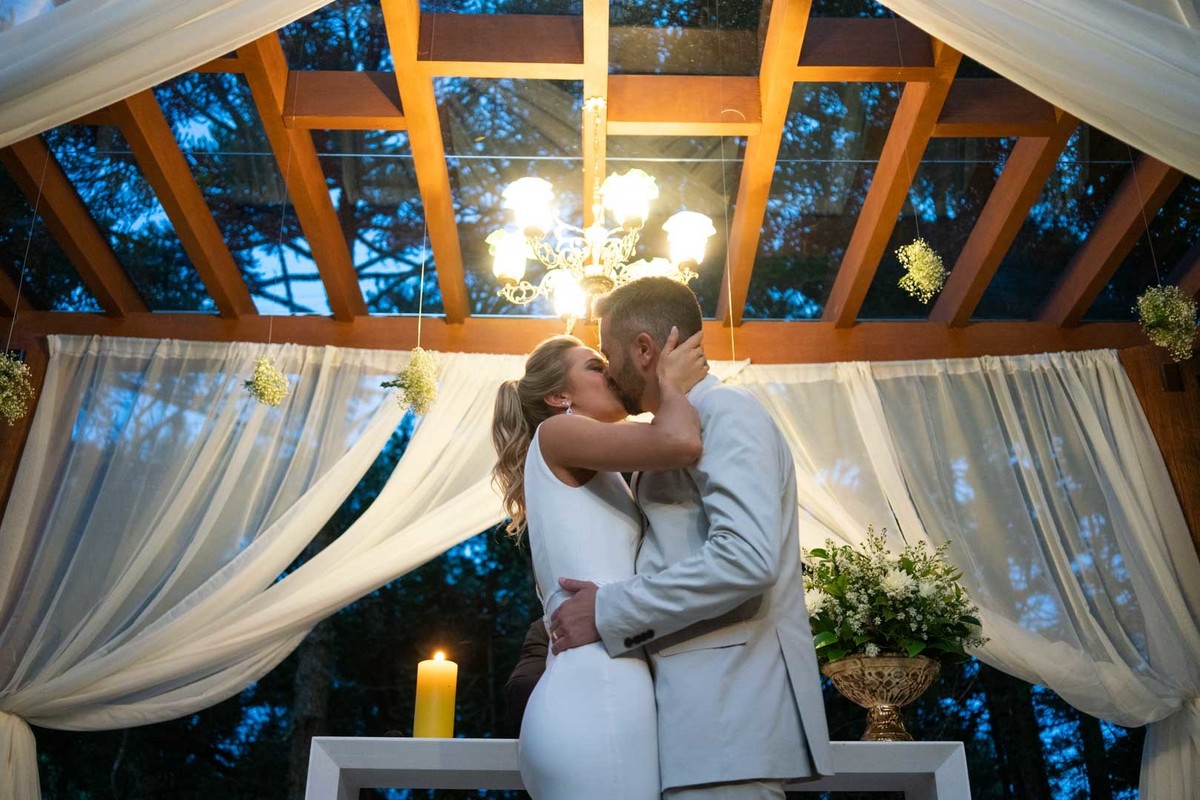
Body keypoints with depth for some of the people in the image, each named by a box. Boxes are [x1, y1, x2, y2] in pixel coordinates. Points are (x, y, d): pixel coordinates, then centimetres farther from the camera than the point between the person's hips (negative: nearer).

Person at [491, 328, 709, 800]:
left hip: (592, 691, 9)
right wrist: (671, 382, 3)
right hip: (597, 694, -9)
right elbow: (681, 443, -16)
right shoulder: (555, 433, 0)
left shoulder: (586, 481, 26)